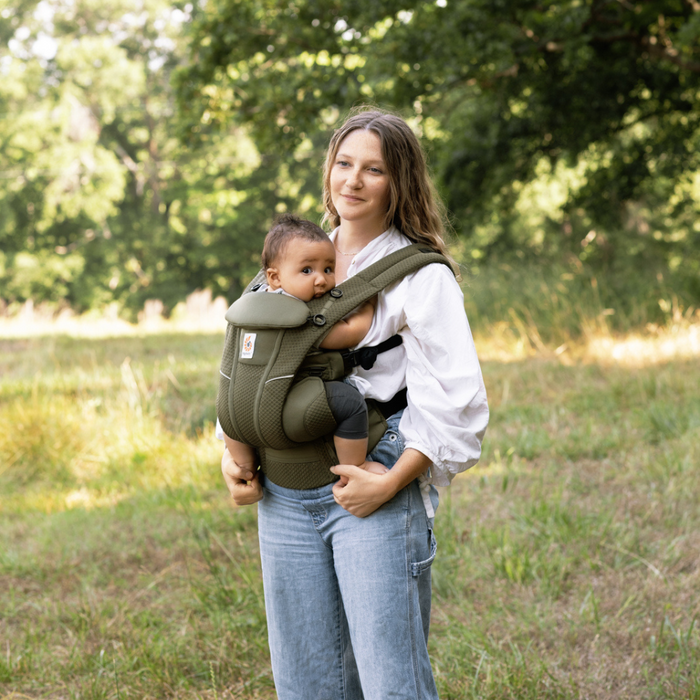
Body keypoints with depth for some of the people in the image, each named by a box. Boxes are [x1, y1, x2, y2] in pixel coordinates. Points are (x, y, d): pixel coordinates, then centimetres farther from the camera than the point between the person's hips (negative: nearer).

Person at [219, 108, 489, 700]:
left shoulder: (422, 275, -3)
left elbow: (455, 398, -9)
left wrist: (390, 482, -16)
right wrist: (233, 454, 8)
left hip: (374, 493, -5)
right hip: (284, 493, 6)